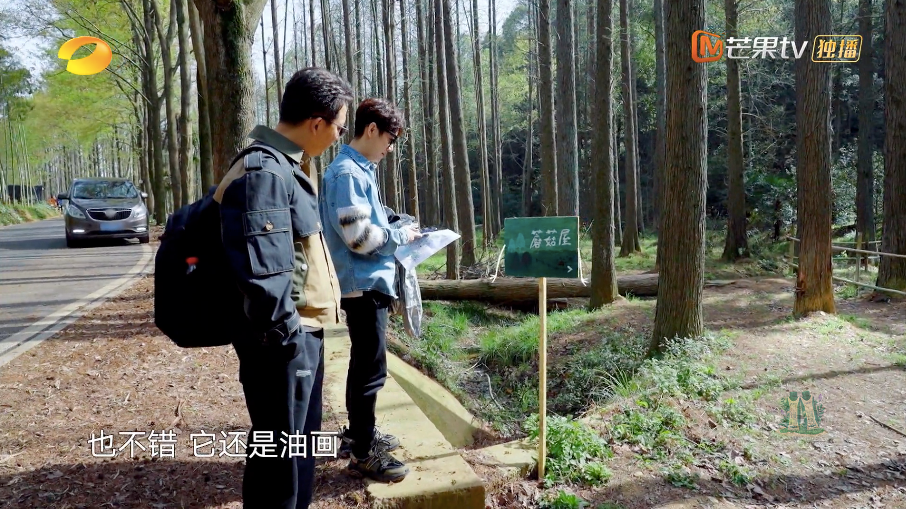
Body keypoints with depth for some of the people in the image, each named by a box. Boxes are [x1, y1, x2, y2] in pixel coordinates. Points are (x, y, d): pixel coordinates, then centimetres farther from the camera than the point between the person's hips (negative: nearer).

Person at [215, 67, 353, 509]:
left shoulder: (283, 166, 12)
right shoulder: (264, 173, -21)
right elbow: (264, 274, -28)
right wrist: (288, 340, -19)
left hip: (302, 334, 10)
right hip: (284, 342, -10)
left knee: (301, 447, 23)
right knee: (278, 456, 6)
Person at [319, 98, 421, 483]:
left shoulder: (360, 170, 14)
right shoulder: (347, 172, -17)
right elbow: (359, 236, -22)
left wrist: (396, 231, 7)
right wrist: (401, 236, -10)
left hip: (369, 282, 10)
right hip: (362, 284, -10)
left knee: (364, 364, 18)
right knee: (371, 368, -3)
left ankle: (359, 433, 32)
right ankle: (363, 452, 9)